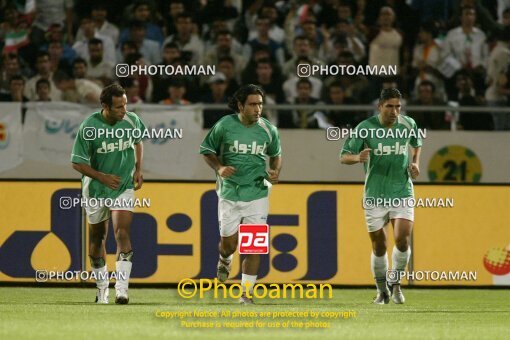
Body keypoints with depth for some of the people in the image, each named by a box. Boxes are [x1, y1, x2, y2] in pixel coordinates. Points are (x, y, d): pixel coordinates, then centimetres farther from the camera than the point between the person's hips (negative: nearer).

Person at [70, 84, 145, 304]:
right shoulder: (88, 127, -18)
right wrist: (103, 177, -22)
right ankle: (102, 287, 31)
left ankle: (121, 289, -21)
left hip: (124, 187, 0)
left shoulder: (132, 121, -9)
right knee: (98, 238, 12)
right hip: (96, 188, 0)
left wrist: (138, 169, 2)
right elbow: (77, 163, -12)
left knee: (122, 233, -17)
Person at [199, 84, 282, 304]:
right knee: (228, 243, 5)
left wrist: (275, 171, -4)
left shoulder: (268, 130, -1)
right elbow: (207, 150, 5)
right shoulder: (224, 126, -7)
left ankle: (246, 293, 2)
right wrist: (219, 168, -12)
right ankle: (225, 261, 43)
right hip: (229, 193, 0)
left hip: (257, 193, 1)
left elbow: (275, 154, 15)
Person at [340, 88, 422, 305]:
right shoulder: (365, 128, -8)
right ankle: (382, 291, 26)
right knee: (379, 247, 5)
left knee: (402, 240, -17)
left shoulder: (408, 124, 0)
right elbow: (343, 156, -6)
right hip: (375, 196, -1)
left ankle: (396, 284, 5)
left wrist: (415, 163, 4)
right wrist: (357, 158, -28)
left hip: (402, 193, 1)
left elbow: (416, 144, 23)